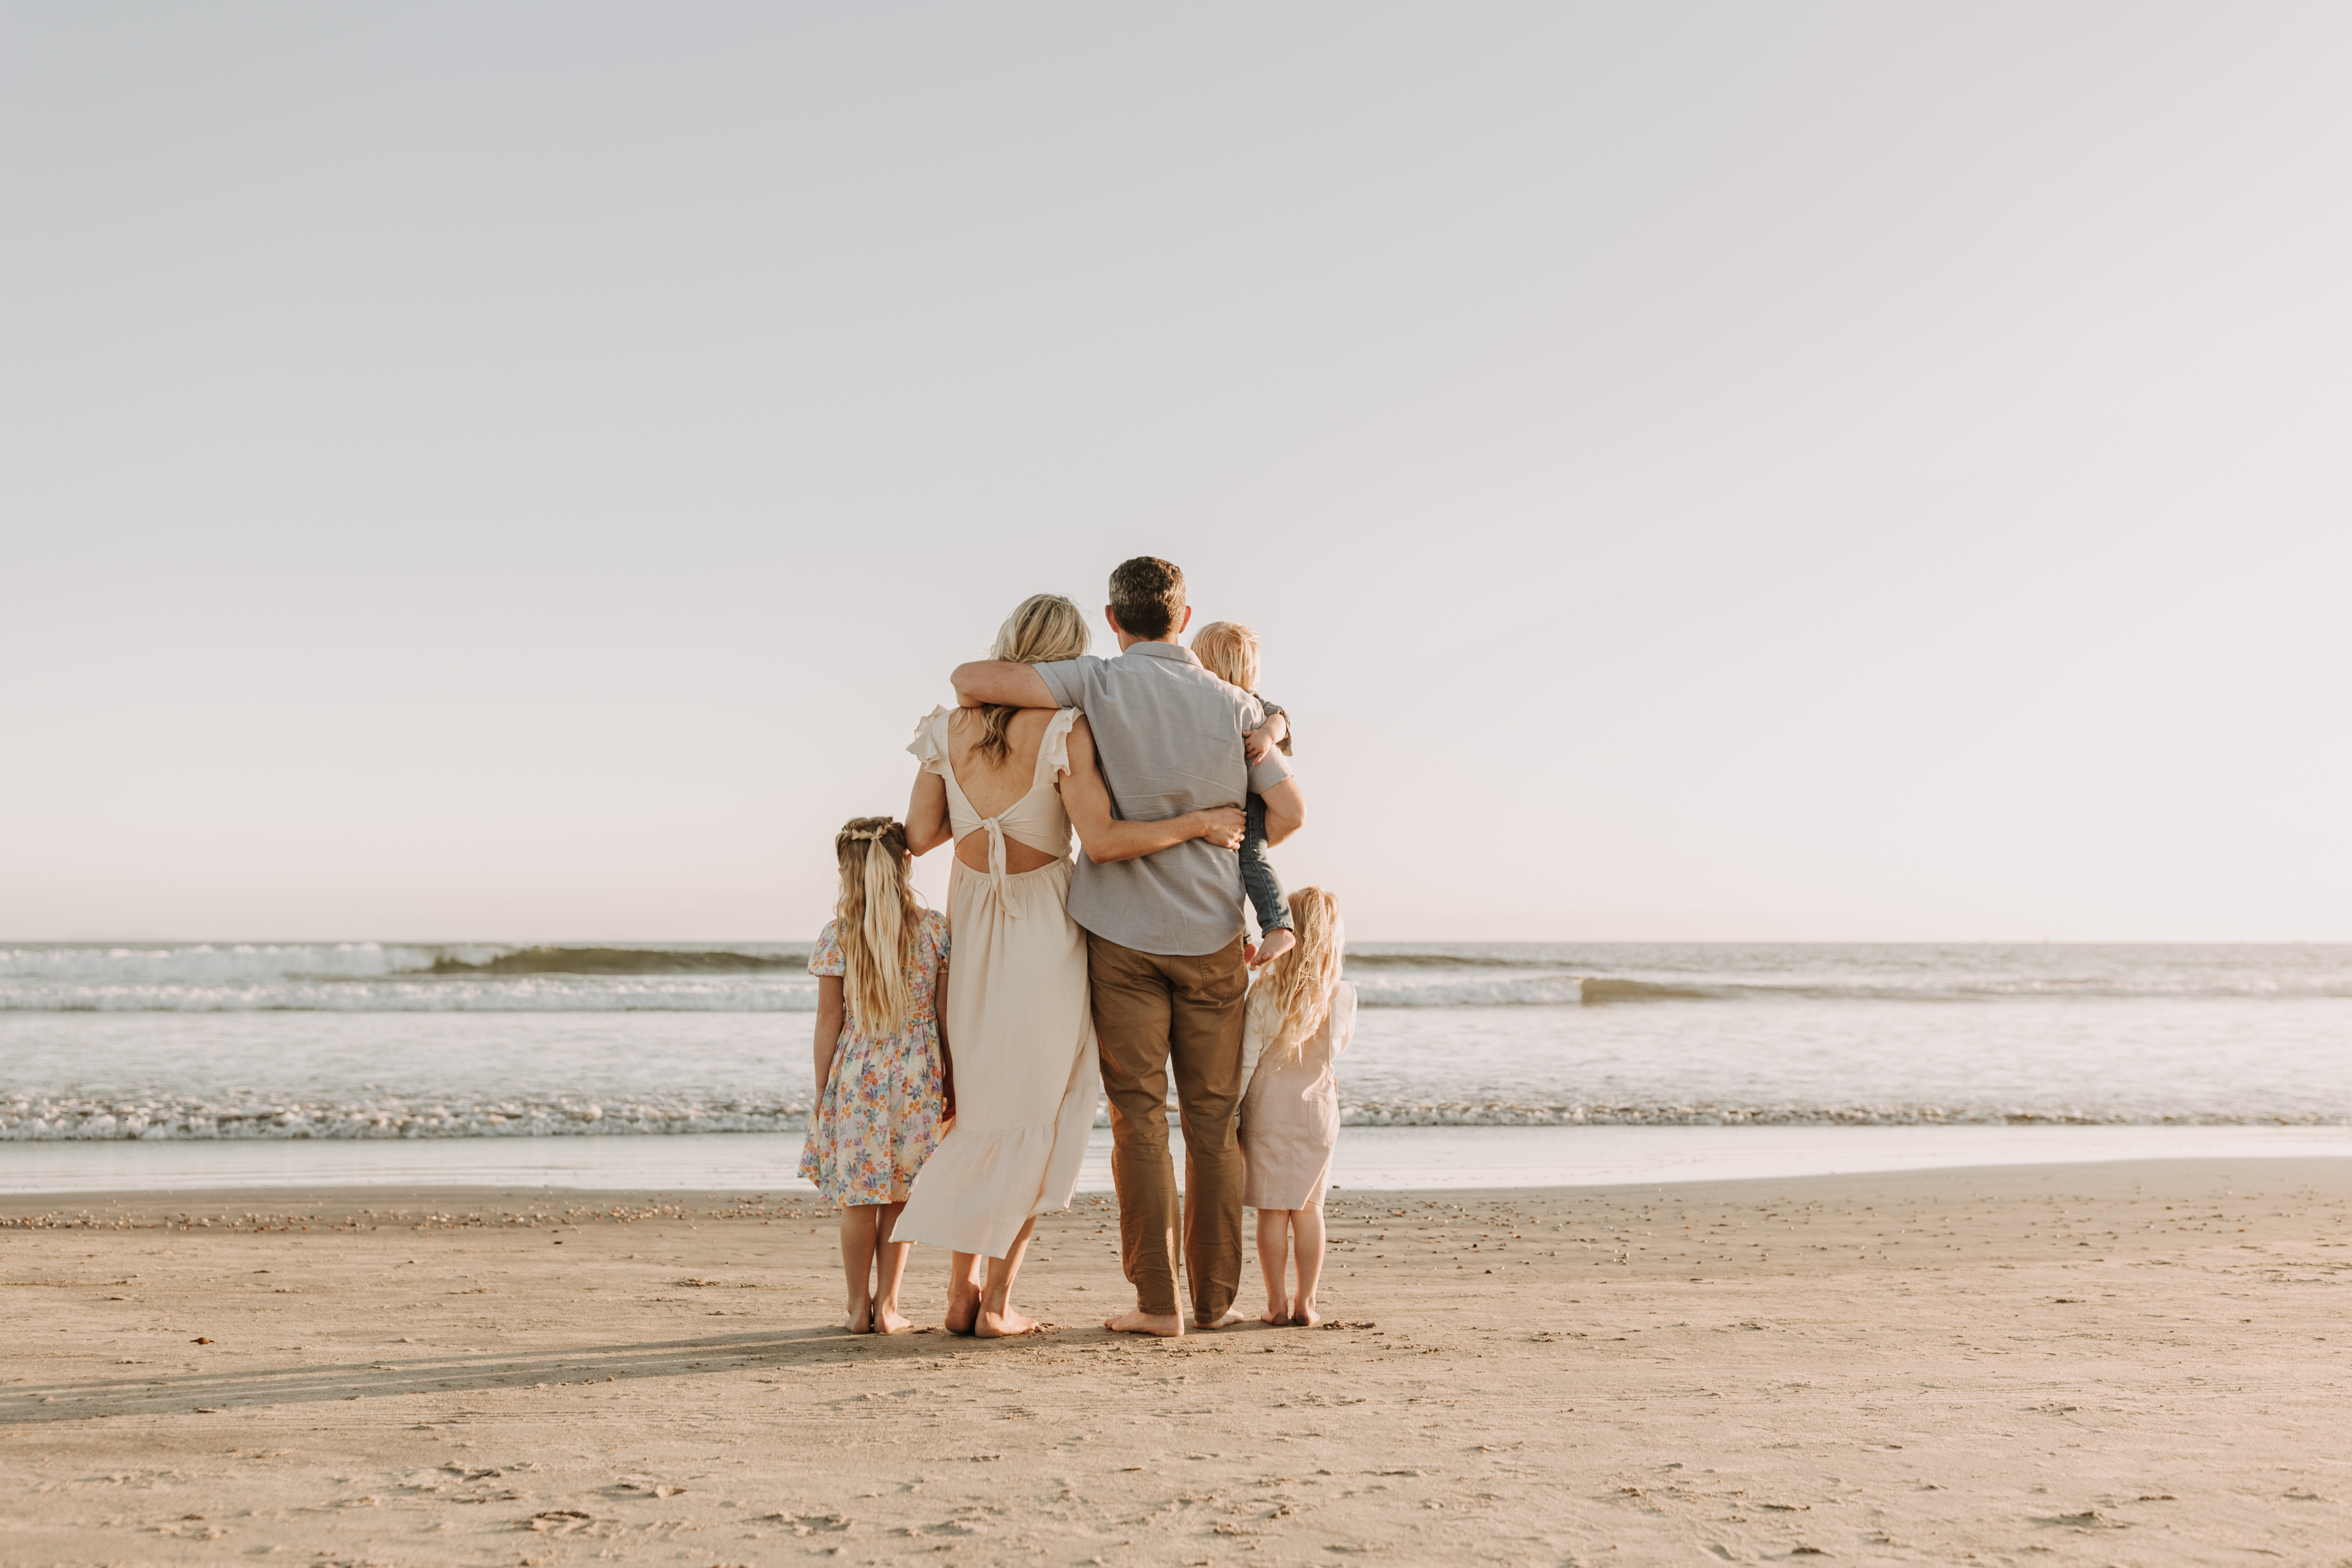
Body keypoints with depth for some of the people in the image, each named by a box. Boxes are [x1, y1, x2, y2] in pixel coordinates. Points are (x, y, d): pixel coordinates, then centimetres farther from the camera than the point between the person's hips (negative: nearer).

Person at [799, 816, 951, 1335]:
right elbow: (947, 1016, 0)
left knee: (858, 1197, 9)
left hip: (856, 1076, -1)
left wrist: (821, 1091, 5)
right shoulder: (935, 930, -2)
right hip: (918, 1077, 1)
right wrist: (951, 1086, 8)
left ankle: (859, 1307, 12)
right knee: (901, 1195, 10)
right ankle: (887, 1305, 10)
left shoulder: (837, 936, -5)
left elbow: (829, 1021, -3)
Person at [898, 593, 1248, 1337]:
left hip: (969, 930, 4)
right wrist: (1197, 823, -12)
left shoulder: (950, 726, -1)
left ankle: (962, 1290, 17)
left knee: (979, 1110, 17)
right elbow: (1103, 841, -22)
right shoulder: (1064, 730, -15)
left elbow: (919, 836, -1)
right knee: (1033, 1114, 7)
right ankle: (997, 1301, 6)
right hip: (1044, 934, -4)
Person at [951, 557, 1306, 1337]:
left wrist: (971, 702, 8)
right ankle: (1215, 1298, 13)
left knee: (1140, 1117, 1)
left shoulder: (1100, 685, -8)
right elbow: (1288, 812, -1)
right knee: (1213, 1118, 9)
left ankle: (1157, 1301, -1)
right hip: (1213, 934, 2)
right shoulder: (1234, 705, -1)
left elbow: (972, 678, -16)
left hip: (1124, 931, -2)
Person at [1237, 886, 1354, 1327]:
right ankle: (1305, 1303, 10)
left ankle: (1276, 1303, 6)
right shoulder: (1342, 996, -8)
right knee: (1308, 1208, 11)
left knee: (1272, 1211, 5)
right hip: (1317, 1108, 1)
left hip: (1267, 1109, -1)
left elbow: (1247, 1060, -9)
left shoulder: (1263, 992, -13)